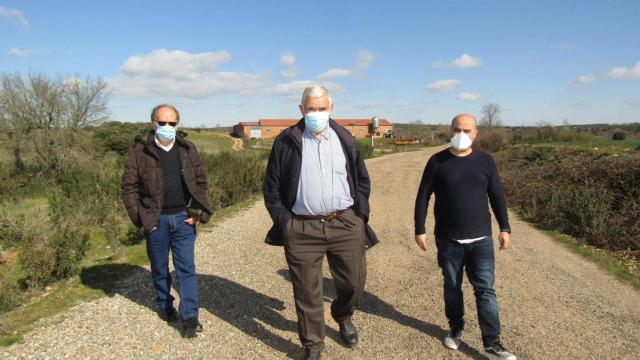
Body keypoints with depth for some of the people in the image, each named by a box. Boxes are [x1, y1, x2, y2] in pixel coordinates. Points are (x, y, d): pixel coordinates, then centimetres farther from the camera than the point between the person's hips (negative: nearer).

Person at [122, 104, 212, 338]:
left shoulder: (188, 150, 4)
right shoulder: (140, 150, -4)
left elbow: (201, 182, 8)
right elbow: (129, 187, -3)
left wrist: (198, 212, -2)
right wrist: (140, 218, -9)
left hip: (183, 218, 1)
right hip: (156, 220, -1)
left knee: (186, 267, 1)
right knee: (160, 268, 15)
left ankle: (189, 317, 6)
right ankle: (164, 305, 36)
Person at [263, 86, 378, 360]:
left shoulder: (345, 139, 8)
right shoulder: (286, 141, 1)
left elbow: (362, 180, 14)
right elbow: (271, 186, 3)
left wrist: (359, 214, 5)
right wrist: (284, 221, -2)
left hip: (345, 224, 2)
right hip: (302, 229, -2)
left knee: (353, 283, 11)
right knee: (307, 293, 7)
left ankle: (343, 316, 44)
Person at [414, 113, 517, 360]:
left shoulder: (485, 161, 3)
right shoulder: (437, 161, -2)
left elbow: (497, 197, 9)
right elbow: (423, 197, 0)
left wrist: (505, 228, 7)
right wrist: (419, 230, -2)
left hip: (481, 239, 1)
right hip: (448, 240, 0)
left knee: (485, 290, 1)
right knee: (452, 288, 13)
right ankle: (455, 330, 31)